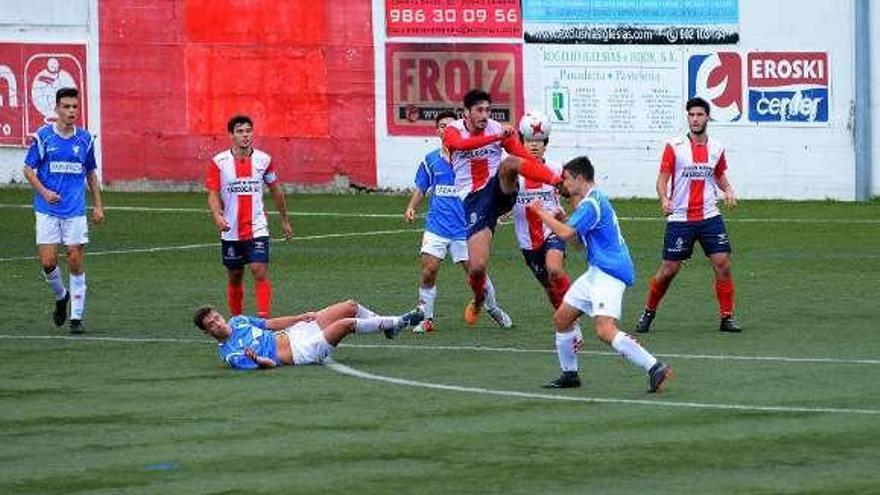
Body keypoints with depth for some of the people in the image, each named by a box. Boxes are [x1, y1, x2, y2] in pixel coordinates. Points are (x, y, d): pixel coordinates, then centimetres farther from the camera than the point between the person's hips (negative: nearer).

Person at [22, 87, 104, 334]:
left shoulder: (85, 138, 5)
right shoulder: (43, 136, -2)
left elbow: (91, 173, 16)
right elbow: (29, 169, 2)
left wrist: (98, 206, 12)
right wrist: (44, 192, -14)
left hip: (76, 211, 1)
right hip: (47, 211, -1)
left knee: (76, 262, -3)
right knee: (48, 262, -6)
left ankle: (76, 317, 5)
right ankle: (61, 297, 24)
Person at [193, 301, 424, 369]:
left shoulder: (238, 321, 9)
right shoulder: (230, 354, -14)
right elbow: (270, 364, -19)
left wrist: (301, 317, 10)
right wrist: (257, 360, -42)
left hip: (291, 333, 8)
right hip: (300, 353, -8)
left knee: (351, 306, 3)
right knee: (347, 324, -20)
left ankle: (387, 324, 23)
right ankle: (397, 323, -1)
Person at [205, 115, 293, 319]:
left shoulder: (263, 160, 0)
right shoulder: (219, 162, -3)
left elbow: (276, 191, 13)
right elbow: (213, 195, -5)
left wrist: (285, 220, 20)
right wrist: (217, 216, -24)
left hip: (257, 229, -1)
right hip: (231, 231, 1)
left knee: (260, 271, -14)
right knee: (234, 277, 10)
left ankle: (263, 319, -16)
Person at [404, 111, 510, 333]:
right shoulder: (430, 161, 6)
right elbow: (421, 189, 16)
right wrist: (412, 207, -2)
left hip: (464, 228, -1)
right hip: (436, 226, 1)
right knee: (428, 271, -9)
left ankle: (493, 308, 29)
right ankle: (426, 318, 4)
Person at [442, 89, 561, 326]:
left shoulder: (498, 129, 2)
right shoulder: (454, 130, -3)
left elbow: (527, 158, -1)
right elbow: (459, 144, -28)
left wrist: (555, 179, -14)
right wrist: (496, 137, -41)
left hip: (499, 190, 0)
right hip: (474, 200, 0)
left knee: (510, 163, -33)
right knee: (477, 267, -10)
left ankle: (560, 183, -43)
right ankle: (479, 300, 22)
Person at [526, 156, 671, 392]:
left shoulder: (591, 203, -14)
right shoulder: (594, 199, 18)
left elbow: (567, 233, -23)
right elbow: (578, 236, 28)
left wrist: (541, 212, -9)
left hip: (609, 273, -11)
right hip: (597, 272, 11)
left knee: (605, 330, -23)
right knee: (562, 318, 15)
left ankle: (655, 368, -27)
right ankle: (569, 374, 24)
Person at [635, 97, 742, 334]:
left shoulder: (716, 148, 6)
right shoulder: (674, 146, -3)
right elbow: (663, 179, -3)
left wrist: (728, 190, 1)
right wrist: (664, 199, -21)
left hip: (709, 217, 2)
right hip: (680, 218, -2)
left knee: (723, 264, -7)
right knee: (669, 270, 0)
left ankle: (727, 317, 2)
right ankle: (649, 312, 19)